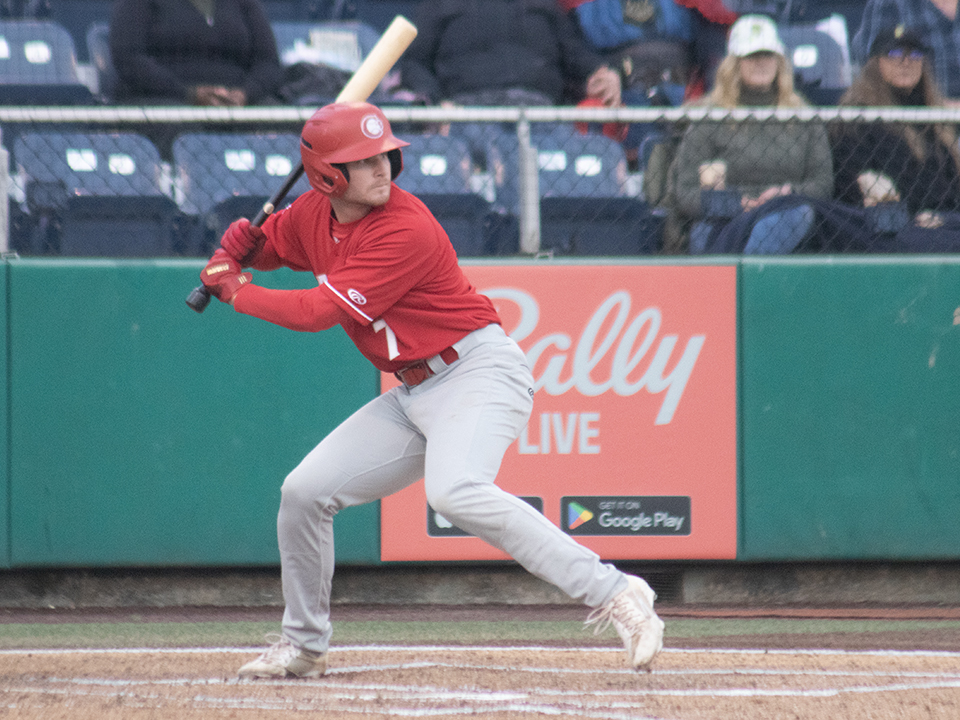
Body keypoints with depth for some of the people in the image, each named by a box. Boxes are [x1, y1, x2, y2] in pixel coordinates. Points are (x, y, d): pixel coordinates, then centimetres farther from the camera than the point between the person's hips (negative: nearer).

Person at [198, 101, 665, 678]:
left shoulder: (407, 231, -22)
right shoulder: (314, 214, 4)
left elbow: (318, 312, -21)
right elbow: (264, 247, 24)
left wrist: (235, 291, -8)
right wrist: (237, 245, -1)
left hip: (478, 370, -9)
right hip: (413, 395, 9)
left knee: (454, 491, -35)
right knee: (305, 493, 8)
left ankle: (617, 595, -38)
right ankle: (304, 646, 27)